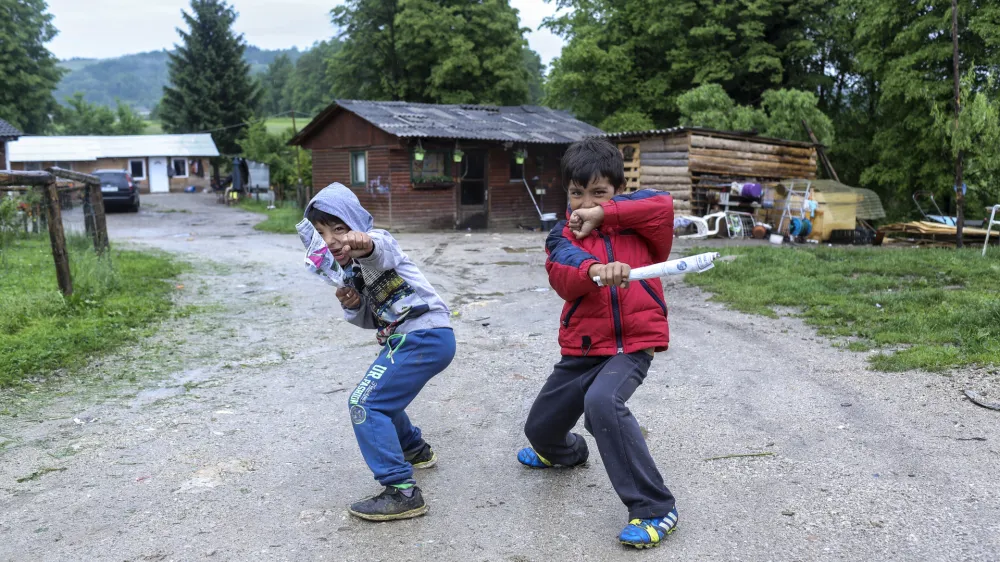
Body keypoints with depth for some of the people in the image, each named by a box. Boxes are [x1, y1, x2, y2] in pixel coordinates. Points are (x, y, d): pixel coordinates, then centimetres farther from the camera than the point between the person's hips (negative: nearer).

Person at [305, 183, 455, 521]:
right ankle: (416, 451, 50)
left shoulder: (377, 243, -12)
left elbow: (380, 250, -39)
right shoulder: (350, 270, 16)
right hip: (407, 338, 10)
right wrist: (352, 305, -3)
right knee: (380, 393, 29)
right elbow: (370, 320, 18)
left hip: (425, 336, -10)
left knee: (365, 403, -15)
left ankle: (402, 492, -14)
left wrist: (364, 244, -63)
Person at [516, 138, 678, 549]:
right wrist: (595, 270, -41)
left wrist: (603, 213, -17)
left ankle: (654, 508, -22)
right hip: (581, 349, 5)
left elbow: (663, 206, -20)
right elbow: (563, 275, -19)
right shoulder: (563, 235, 3)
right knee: (540, 426, 16)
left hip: (632, 345, -4)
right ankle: (565, 453, 56)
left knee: (602, 401, -34)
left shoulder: (635, 225, 2)